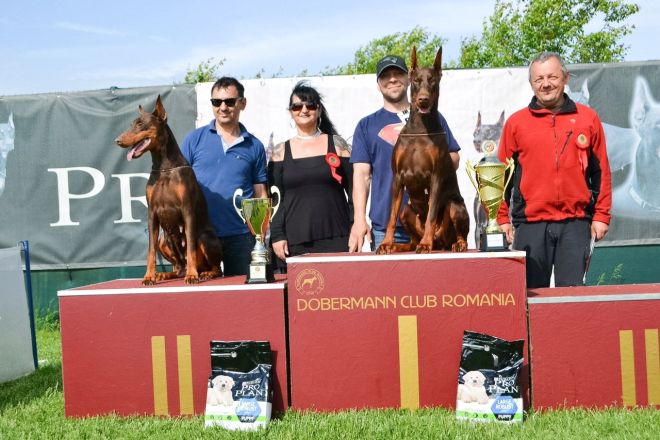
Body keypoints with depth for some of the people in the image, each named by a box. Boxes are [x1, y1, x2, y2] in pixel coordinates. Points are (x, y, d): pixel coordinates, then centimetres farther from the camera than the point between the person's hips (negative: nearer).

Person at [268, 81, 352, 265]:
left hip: (336, 239, 0)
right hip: (294, 243, 0)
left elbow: (353, 191, 7)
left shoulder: (337, 144, 9)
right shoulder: (281, 151, 10)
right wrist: (277, 236, -1)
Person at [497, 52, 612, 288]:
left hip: (576, 223, 0)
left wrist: (601, 215, 5)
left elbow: (601, 171, 10)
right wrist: (502, 217, 3)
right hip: (530, 224, 0)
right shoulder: (516, 122, 7)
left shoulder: (588, 118, 9)